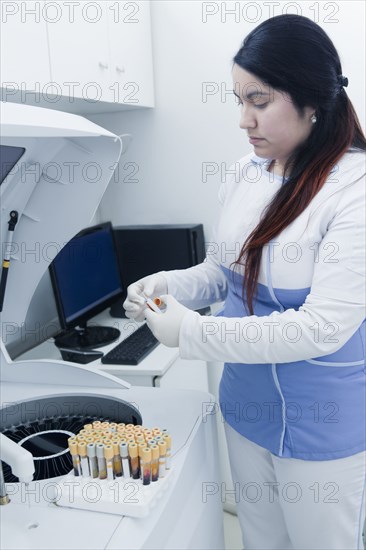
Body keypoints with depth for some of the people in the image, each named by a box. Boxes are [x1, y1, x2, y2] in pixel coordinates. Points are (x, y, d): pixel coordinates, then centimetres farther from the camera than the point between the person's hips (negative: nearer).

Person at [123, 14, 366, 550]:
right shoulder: (244, 174, -2)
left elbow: (323, 328, -25)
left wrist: (194, 334, -24)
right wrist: (166, 286, -11)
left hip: (321, 423, -5)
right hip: (246, 405, 6)